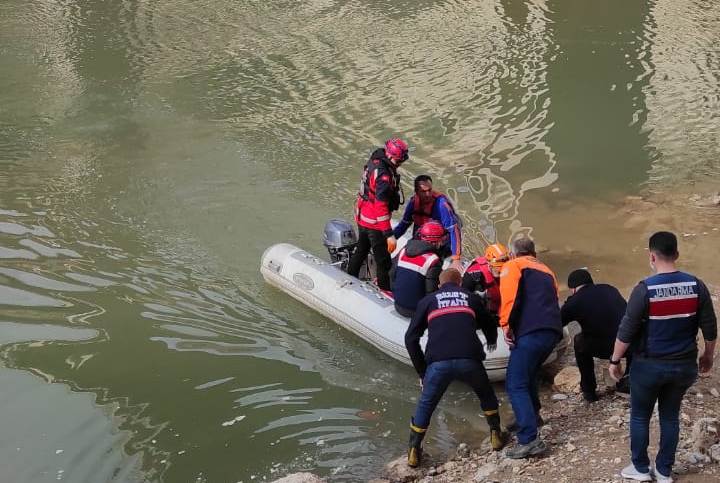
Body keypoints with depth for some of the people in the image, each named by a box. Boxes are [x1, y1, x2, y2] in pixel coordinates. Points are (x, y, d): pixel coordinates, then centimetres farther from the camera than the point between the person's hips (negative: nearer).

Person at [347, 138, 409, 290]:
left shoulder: (375, 161, 1)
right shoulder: (384, 175, -29)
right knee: (383, 262, -1)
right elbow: (381, 206, -32)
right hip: (374, 222, -10)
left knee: (361, 250, 28)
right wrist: (389, 234, -32)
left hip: (362, 216, 10)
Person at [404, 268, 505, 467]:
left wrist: (422, 371, 20)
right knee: (486, 395, 29)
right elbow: (490, 328, 36)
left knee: (425, 405, 20)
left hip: (438, 363, 0)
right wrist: (492, 342, 60)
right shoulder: (471, 298, 23)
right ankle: (496, 436, 32)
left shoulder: (427, 301, 20)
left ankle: (414, 451, 18)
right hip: (469, 360, 0)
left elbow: (411, 339, 14)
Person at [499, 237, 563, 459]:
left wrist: (506, 324, -8)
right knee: (528, 374, 30)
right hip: (553, 330, 8)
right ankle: (532, 415, 41)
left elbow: (509, 294, -8)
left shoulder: (513, 266, 9)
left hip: (530, 331, -8)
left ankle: (529, 440, -19)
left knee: (516, 385, -8)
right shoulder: (546, 270, 31)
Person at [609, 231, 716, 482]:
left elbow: (627, 331, -14)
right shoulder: (696, 286, -6)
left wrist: (615, 361, -1)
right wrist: (708, 356, 17)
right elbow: (710, 328, 1)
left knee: (640, 416, 15)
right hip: (684, 365, 4)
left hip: (650, 365, -3)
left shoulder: (645, 289, -17)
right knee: (670, 417, 17)